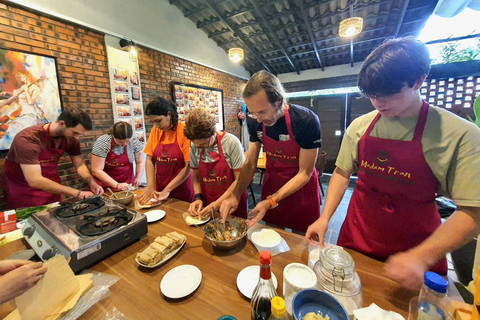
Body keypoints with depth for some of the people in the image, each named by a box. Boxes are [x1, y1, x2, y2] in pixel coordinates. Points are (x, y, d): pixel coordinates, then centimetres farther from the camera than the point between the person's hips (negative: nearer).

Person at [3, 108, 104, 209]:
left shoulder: (71, 138, -13)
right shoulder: (28, 139, -29)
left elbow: (80, 165, -3)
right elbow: (35, 181, -34)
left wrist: (92, 182, -22)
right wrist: (77, 193, -38)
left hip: (50, 186, 4)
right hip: (24, 190, -4)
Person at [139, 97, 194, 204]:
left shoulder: (184, 131, -15)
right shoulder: (155, 130, 2)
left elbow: (189, 167, -18)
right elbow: (149, 159, 2)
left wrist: (167, 190, -16)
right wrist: (150, 186, -9)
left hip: (181, 188, -4)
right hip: (160, 188, 5)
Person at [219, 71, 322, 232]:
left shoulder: (306, 120, -26)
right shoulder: (258, 123, -12)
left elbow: (304, 173, -22)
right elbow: (250, 164, -7)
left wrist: (271, 201, -29)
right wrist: (235, 196, -21)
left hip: (301, 187, -3)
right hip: (271, 183, 4)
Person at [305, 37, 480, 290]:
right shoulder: (360, 126, -6)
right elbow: (342, 172, -1)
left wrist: (421, 257, -26)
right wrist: (325, 218, -10)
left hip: (416, 251, -2)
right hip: (355, 242, 3)